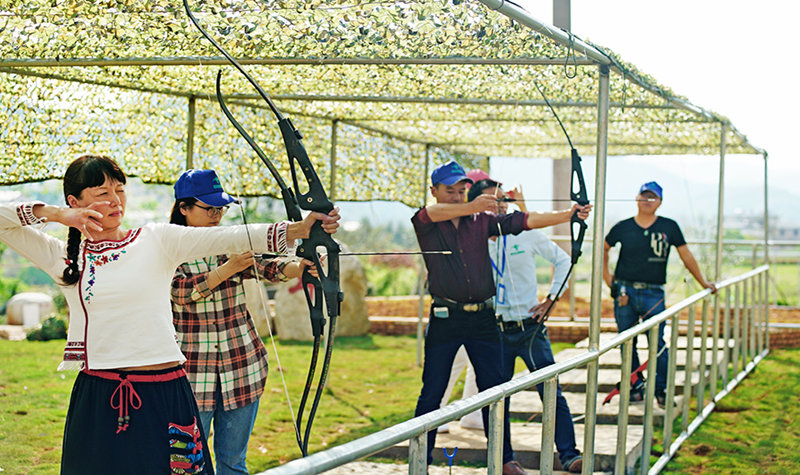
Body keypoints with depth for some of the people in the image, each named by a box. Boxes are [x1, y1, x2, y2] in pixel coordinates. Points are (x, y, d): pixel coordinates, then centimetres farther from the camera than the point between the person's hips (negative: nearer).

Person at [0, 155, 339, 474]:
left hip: (164, 394, 0)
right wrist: (53, 214, -6)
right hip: (97, 401, 0)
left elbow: (228, 238, -8)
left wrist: (299, 229, -20)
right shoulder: (64, 257, 7)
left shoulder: (156, 241, 4)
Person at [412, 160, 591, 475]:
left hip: (482, 318, 3)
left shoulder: (482, 220, 9)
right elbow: (432, 213, -23)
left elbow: (524, 221, 0)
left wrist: (567, 215, -14)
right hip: (445, 317, -3)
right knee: (432, 393, 0)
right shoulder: (426, 223, 1)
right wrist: (471, 207, -41)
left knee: (494, 389, 6)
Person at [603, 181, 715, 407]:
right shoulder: (623, 227, 4)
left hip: (653, 294, -1)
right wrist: (606, 276, 12)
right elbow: (603, 249, 20)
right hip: (625, 291, 1)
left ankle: (662, 390, 3)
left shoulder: (669, 227, 4)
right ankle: (635, 388, 16)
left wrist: (703, 283, 12)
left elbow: (686, 256, 11)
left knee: (657, 343, -7)